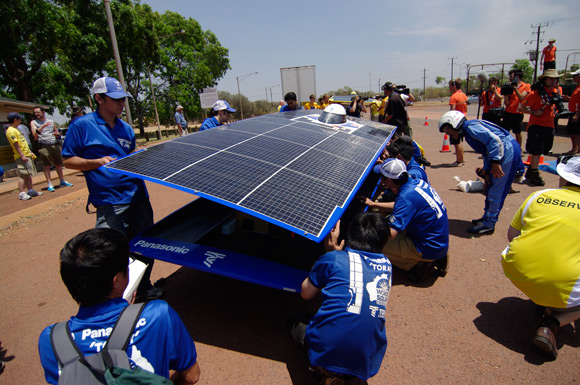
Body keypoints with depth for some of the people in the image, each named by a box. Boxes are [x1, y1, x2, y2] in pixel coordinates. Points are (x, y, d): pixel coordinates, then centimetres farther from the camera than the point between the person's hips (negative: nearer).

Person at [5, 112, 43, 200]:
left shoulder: (15, 130, 20)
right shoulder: (11, 131, -11)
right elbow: (15, 144, -18)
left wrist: (30, 152, 22)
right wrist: (22, 155, -22)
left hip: (27, 155, 10)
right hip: (21, 157, -10)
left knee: (28, 175, 13)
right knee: (23, 175, -9)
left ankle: (31, 190, 18)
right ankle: (22, 193, -7)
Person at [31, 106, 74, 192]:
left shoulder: (51, 122, 19)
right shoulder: (33, 122, 10)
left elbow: (58, 133, 24)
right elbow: (35, 134, -6)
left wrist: (57, 134, 0)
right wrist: (43, 126, -18)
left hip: (55, 144, 3)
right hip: (44, 146, -3)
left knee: (58, 164, 6)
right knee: (46, 165, -3)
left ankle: (62, 181, 16)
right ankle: (50, 184, -1)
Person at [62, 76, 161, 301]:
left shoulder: (126, 128, 14)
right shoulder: (81, 126, -2)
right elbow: (68, 160, -1)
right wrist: (98, 162, -15)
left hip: (138, 197, 6)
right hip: (110, 204, -6)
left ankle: (143, 289, 33)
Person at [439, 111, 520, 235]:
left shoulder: (470, 126, -12)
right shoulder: (467, 133, 18)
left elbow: (494, 139, -23)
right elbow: (486, 153, 24)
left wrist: (495, 163, -24)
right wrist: (487, 170, 19)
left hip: (508, 151, -11)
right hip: (505, 152, 11)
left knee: (496, 190, -6)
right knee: (491, 186, 17)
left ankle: (488, 224, 1)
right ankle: (487, 217, 29)